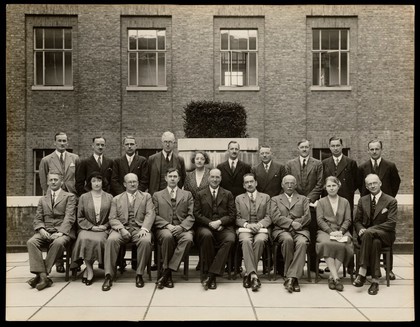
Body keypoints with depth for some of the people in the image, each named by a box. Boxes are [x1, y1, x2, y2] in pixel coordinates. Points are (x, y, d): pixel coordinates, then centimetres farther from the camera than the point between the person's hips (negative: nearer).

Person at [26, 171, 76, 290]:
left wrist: (60, 232, -19)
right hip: (45, 232, 4)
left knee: (58, 243, -36)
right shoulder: (43, 199, 24)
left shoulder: (69, 196, 10)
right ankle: (42, 276, -31)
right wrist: (41, 229, -9)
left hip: (62, 232, -4)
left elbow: (69, 217, -3)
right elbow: (37, 219, 14)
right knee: (31, 242, -27)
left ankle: (42, 274, -27)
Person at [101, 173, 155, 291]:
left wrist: (144, 228, -16)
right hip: (121, 228, 1)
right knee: (111, 240, -30)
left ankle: (139, 274, -18)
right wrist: (121, 229, -13)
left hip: (139, 228, -1)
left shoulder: (146, 196, 16)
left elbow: (150, 214, 3)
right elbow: (112, 218, 7)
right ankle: (109, 276, -25)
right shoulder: (116, 199, 18)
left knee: (146, 241, -33)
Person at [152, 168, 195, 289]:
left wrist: (181, 226, -11)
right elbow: (154, 216, 7)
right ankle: (168, 275, -22)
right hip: (163, 228, -1)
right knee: (168, 236, -36)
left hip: (182, 228, 1)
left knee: (188, 239, -34)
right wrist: (167, 225, -11)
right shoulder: (157, 195, 19)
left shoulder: (187, 195, 20)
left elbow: (191, 215, 9)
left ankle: (166, 273, -30)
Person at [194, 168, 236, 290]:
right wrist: (210, 223, -11)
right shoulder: (200, 194, 15)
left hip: (223, 227, 1)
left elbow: (232, 215, 8)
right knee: (207, 235, -36)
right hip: (205, 227, -1)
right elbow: (197, 214, 5)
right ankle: (208, 271, -26)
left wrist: (220, 222, -10)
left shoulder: (228, 195, 17)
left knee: (230, 239, -32)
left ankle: (211, 274, -30)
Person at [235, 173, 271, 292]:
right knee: (246, 241, -34)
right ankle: (253, 275, -39)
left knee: (260, 241, -34)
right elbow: (237, 218, 10)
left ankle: (248, 273, -26)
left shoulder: (265, 197, 18)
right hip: (245, 228, 0)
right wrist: (247, 224, -10)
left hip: (261, 228, 0)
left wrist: (259, 224, -12)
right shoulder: (239, 198, 20)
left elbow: (268, 217, 8)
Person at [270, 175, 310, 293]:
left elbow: (307, 218, 8)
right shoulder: (275, 199, 20)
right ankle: (293, 279, -27)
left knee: (302, 243, -34)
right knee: (287, 240, -36)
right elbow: (275, 218, 2)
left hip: (300, 230, 1)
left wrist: (297, 224, -10)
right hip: (281, 230, -1)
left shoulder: (303, 199, 24)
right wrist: (291, 223, -11)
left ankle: (291, 277, -36)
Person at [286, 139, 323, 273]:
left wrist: (309, 198, -8)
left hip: (311, 203, 0)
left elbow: (319, 184, 2)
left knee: (313, 235, -2)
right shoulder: (290, 164, 11)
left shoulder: (317, 164, 8)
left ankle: (313, 264, 6)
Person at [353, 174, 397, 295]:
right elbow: (357, 221, 13)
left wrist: (368, 230, -20)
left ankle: (362, 272, -35)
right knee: (375, 242, -35)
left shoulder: (391, 201, 0)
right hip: (366, 234, 3)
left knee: (368, 234, -37)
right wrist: (361, 229, -13)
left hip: (385, 235, -2)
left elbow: (391, 223, -10)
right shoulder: (362, 200, 13)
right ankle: (375, 279, -33)